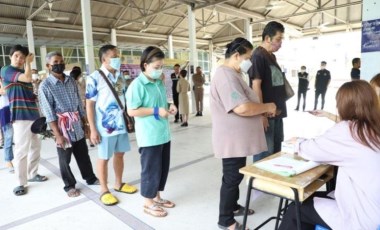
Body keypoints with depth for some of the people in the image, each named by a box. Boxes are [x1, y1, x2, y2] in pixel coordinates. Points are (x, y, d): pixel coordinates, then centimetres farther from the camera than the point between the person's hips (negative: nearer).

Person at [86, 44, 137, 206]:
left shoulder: (120, 77, 8)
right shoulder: (95, 78, -10)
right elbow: (89, 104, -11)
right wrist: (93, 129, -13)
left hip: (121, 124, 6)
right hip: (105, 126, -6)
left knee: (120, 154, 16)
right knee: (104, 158, 7)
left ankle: (118, 184, 33)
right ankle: (104, 190, 22)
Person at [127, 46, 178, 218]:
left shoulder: (160, 83, 10)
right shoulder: (137, 85, -15)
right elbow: (132, 111, -18)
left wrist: (168, 107, 1)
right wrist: (156, 111, -21)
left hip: (164, 134, 8)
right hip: (149, 137, -8)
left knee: (163, 168, 17)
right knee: (151, 169, 5)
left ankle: (157, 197, 36)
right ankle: (148, 203, 25)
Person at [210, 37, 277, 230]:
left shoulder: (232, 74, 14)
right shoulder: (226, 75, -22)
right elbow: (242, 107, -31)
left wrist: (263, 110, 7)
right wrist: (267, 107, -15)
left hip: (238, 138, 11)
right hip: (232, 140, -11)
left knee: (236, 176, 22)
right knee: (232, 178, 2)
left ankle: (233, 206, 40)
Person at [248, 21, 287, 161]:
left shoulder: (272, 56, 13)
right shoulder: (258, 56, -14)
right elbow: (256, 86, -20)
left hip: (277, 112, 9)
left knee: (276, 150, 19)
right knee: (264, 153, -1)